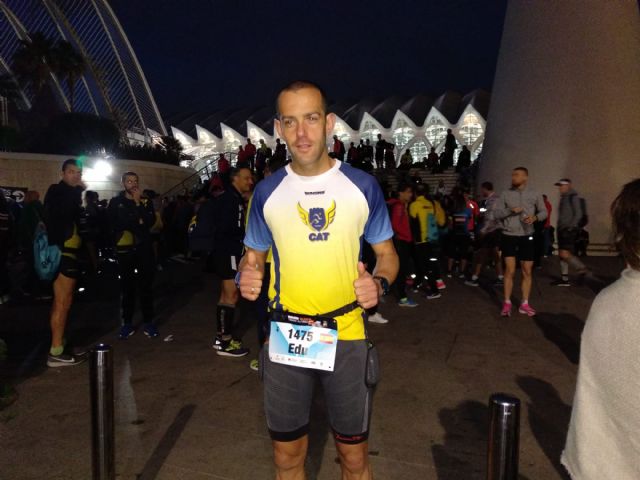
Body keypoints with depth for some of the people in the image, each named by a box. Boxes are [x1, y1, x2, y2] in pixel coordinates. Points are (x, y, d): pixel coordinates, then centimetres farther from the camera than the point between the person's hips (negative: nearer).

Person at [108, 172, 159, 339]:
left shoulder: (146, 201, 9)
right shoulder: (115, 202, 6)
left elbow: (150, 221, -8)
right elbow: (114, 224, -7)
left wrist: (138, 203, -11)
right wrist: (138, 222, -7)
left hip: (144, 248, 1)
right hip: (125, 249, -1)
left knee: (146, 285, 2)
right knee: (127, 287, 2)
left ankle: (148, 322, 10)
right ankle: (127, 323, 11)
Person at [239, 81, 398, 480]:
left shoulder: (362, 186, -4)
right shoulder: (267, 192, 0)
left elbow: (387, 254, 4)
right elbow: (253, 256, 11)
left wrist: (379, 282, -17)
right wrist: (247, 276, -12)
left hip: (346, 335, -1)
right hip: (285, 337, 2)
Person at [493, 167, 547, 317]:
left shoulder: (534, 195, 2)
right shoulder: (506, 194, 1)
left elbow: (544, 212, 7)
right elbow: (496, 214, -2)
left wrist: (535, 217, -14)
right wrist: (510, 210, -19)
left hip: (527, 237, 1)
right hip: (509, 236, -1)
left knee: (527, 271, 6)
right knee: (510, 271, -2)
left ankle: (525, 304, 17)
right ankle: (507, 303, 7)